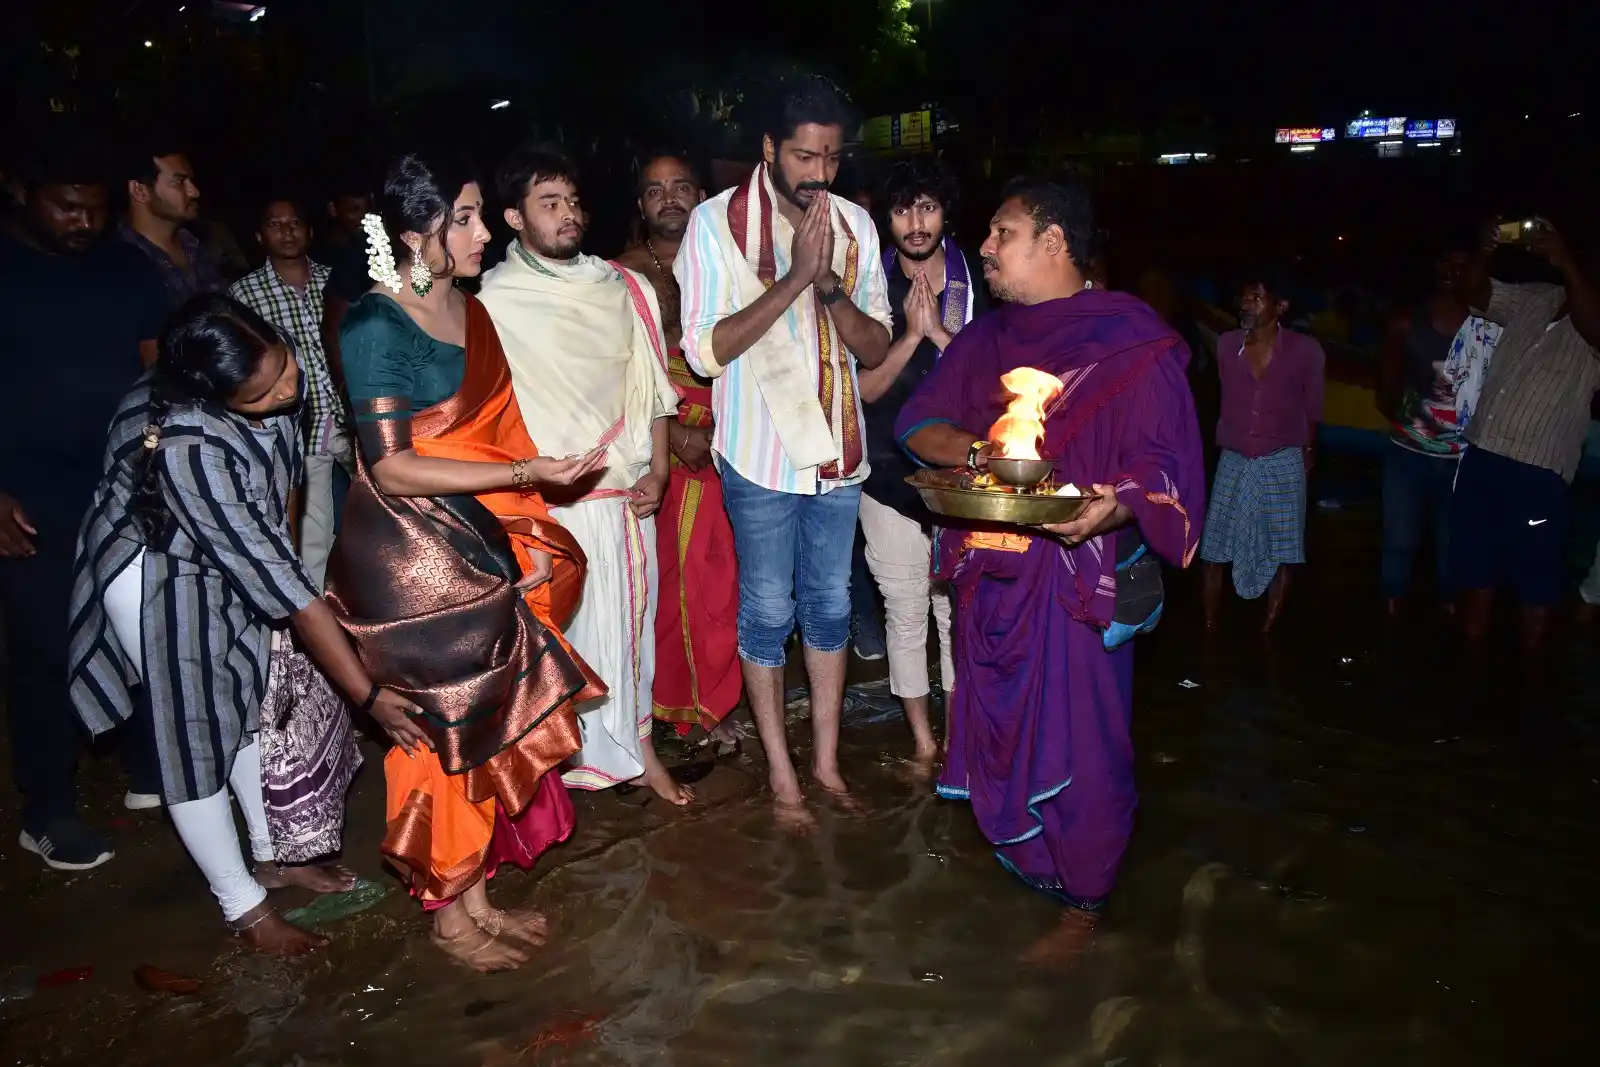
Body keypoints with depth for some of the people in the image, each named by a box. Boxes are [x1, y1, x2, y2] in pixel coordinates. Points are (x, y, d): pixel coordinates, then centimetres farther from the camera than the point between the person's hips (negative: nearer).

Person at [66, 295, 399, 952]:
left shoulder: (271, 382, -21)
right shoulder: (188, 446, -40)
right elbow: (279, 583, -36)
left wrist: (284, 547, 13)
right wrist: (367, 693, -31)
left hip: (234, 562, 7)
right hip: (161, 582, -7)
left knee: (251, 705, 17)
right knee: (193, 735, 4)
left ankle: (271, 857, 36)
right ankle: (244, 908, 19)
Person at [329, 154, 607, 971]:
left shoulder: (468, 308, 8)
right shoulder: (376, 326, -15)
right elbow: (391, 468, -20)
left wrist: (529, 543, 6)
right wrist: (527, 472, -25)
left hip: (484, 549, 7)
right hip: (411, 560, -7)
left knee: (491, 720, 12)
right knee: (447, 728, 3)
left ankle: (476, 891, 28)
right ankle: (447, 910, 23)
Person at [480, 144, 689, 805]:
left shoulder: (625, 290, 8)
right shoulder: (493, 301, -4)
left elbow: (652, 388, 10)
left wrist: (657, 473, 1)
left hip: (627, 494, 4)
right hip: (546, 502, -4)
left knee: (631, 618, 11)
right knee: (559, 626, 1)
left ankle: (632, 744, 28)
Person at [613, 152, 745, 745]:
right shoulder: (621, 275, 2)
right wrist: (676, 434, -12)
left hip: (720, 447, 2)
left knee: (716, 578, 1)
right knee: (655, 579, -1)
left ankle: (710, 703, 16)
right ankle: (658, 704, 14)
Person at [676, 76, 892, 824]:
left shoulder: (853, 224, 2)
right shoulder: (717, 223, -9)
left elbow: (876, 348, 0)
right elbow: (705, 351, -16)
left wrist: (830, 285, -19)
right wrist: (793, 279, -23)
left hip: (838, 448, 4)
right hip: (762, 453, -4)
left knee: (830, 606, 14)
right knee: (768, 612, 7)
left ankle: (826, 758, 30)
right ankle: (781, 771, 23)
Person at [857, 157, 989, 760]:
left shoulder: (978, 284, 1)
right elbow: (866, 387, -3)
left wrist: (939, 331, -17)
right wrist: (911, 334, -16)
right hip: (890, 476, 0)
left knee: (959, 609, 8)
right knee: (906, 613, 8)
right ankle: (922, 741, 23)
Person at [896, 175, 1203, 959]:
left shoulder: (1131, 340, -6)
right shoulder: (985, 339, 14)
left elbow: (1162, 461, -11)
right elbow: (918, 423, 9)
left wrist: (1116, 506, -31)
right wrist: (973, 448, -12)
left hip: (1078, 574, -6)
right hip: (989, 571, 6)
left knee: (1077, 741, 2)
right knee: (995, 727, 16)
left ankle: (1082, 903, 22)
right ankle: (1021, 862, 39)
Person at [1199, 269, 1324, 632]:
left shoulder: (1305, 350, -9)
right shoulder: (1227, 344, -2)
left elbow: (1312, 406, 5)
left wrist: (1308, 449, 15)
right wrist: (1223, 443, 13)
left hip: (1282, 464, -2)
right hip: (1233, 461, 2)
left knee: (1279, 552, 5)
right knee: (1215, 549, 3)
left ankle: (1267, 632, 18)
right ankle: (1209, 629, 16)